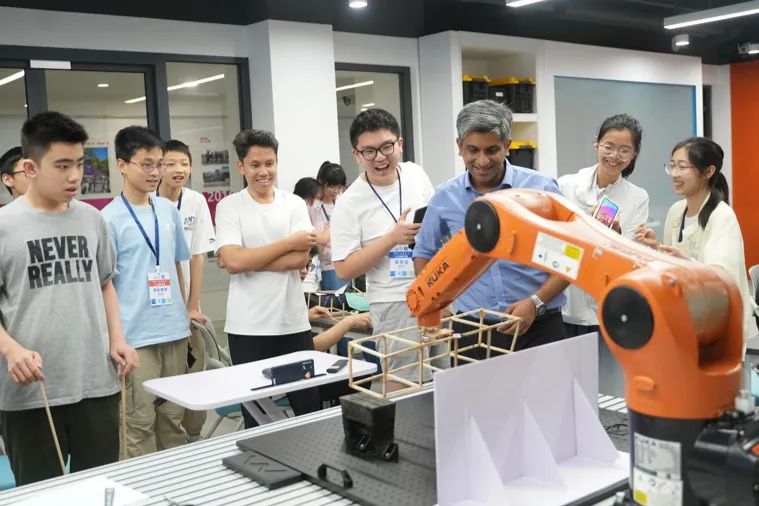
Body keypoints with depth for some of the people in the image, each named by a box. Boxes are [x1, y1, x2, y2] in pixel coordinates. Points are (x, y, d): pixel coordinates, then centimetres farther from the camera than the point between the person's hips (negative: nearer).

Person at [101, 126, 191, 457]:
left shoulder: (168, 210, 7)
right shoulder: (110, 218, -9)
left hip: (175, 331, 5)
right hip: (135, 336, -5)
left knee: (173, 416, 16)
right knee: (140, 422, 2)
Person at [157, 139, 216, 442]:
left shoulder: (196, 202, -2)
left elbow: (198, 257, -2)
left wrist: (193, 306, -3)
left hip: (184, 303, 2)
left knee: (192, 371, 6)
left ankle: (193, 435, 20)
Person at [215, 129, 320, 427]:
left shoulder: (294, 204, 5)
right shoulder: (228, 207, -1)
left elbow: (300, 258, -7)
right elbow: (233, 261, -14)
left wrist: (247, 259, -12)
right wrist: (288, 243, -10)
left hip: (294, 323, 2)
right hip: (247, 327, -2)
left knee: (310, 407, 9)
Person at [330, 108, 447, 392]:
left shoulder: (415, 173, 3)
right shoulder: (349, 204, -11)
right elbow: (344, 270, -14)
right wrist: (392, 237, -20)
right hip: (397, 304, -5)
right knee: (404, 388, -1)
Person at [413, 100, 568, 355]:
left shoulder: (541, 188, -3)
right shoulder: (444, 198, 5)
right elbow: (424, 254, 18)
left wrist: (535, 302, -12)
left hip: (538, 329, -1)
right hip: (471, 331, 2)